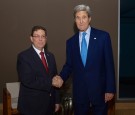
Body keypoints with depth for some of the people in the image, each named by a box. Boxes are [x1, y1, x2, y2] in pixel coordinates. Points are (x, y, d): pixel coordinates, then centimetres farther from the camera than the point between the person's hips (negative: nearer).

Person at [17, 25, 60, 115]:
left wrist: (57, 101, 8)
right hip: (32, 106, -5)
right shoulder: (23, 56, -11)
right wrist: (50, 82, -19)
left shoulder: (50, 56, 10)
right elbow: (28, 81, -21)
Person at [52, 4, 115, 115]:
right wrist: (61, 77, -9)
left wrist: (110, 89, -8)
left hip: (99, 90, -2)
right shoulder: (71, 41, 7)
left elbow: (109, 64, -5)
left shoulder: (103, 36, -4)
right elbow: (69, 65, 12)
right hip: (79, 92, 3)